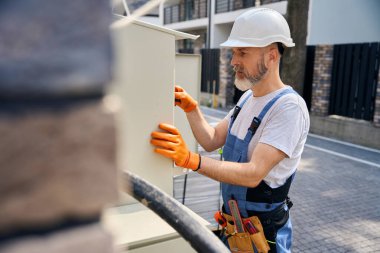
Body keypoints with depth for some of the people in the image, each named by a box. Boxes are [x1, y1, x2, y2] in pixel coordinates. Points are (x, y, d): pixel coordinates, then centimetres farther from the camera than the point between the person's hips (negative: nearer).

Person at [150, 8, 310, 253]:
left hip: (263, 232, -7)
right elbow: (212, 140, 5)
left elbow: (254, 174, -31)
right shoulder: (247, 97, 5)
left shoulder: (289, 107, -24)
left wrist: (190, 159, -39)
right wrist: (190, 107, -8)